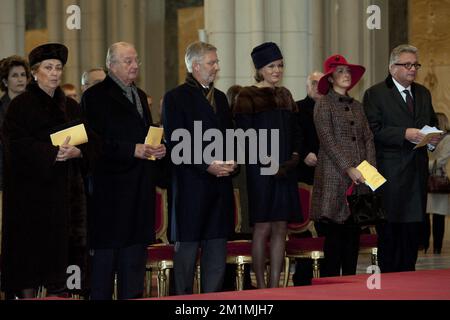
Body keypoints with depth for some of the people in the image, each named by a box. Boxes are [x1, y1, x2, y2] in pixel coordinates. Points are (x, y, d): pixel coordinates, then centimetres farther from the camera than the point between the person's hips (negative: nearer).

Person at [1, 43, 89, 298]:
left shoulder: (70, 107, 14)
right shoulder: (21, 105, -1)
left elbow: (87, 144, 10)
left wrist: (76, 152, -13)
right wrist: (52, 153, -22)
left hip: (61, 191, 4)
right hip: (29, 189, -4)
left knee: (59, 247, -1)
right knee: (29, 248, -5)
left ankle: (58, 293, 3)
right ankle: (27, 294, 0)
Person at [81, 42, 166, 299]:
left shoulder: (140, 96, 19)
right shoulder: (96, 97, -6)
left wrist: (158, 148, 3)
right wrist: (132, 150, -19)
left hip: (140, 190, 7)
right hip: (110, 188, -7)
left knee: (135, 256, 9)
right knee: (105, 252, -4)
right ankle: (100, 296, 1)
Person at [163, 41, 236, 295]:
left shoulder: (220, 98, 17)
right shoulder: (175, 98, -4)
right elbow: (176, 143, -10)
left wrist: (232, 163, 0)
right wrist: (207, 167, -17)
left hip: (220, 186, 6)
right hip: (191, 186, -6)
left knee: (217, 251, 6)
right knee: (187, 249, -2)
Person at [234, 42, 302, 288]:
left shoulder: (285, 95, 14)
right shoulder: (248, 96, -4)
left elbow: (294, 131, 18)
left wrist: (295, 156, 0)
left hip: (285, 171, 6)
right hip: (261, 172, -6)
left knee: (280, 228, 4)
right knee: (263, 229, -5)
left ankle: (275, 285, 8)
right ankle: (261, 286, 1)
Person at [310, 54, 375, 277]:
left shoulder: (357, 106, 18)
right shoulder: (324, 105, -1)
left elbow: (368, 139, 13)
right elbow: (327, 141, -9)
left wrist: (370, 169, -1)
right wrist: (349, 168, -15)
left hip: (359, 179, 6)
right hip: (334, 178, -6)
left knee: (353, 235, 4)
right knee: (334, 234, -7)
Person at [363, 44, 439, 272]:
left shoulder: (423, 93, 18)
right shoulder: (375, 94, -3)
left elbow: (432, 123, 26)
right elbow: (373, 130, -12)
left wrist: (433, 138, 3)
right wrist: (405, 134, -21)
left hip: (417, 173, 6)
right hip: (390, 174, -6)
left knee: (413, 231, 6)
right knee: (389, 232, -4)